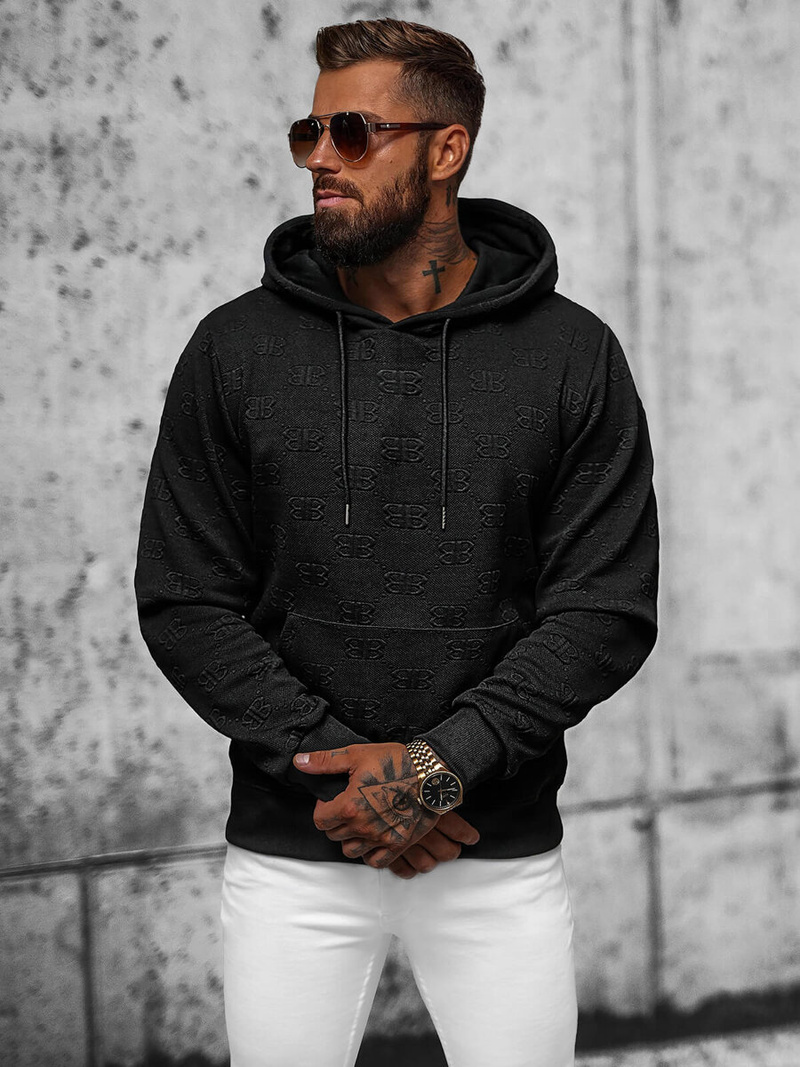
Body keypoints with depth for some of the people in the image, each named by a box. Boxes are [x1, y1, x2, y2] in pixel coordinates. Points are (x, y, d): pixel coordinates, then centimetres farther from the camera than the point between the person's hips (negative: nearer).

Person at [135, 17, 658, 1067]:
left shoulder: (571, 353, -2)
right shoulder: (235, 349, 0)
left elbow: (607, 608, -5)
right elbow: (184, 604, -1)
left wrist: (446, 761, -16)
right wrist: (333, 762, -12)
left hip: (504, 853, 0)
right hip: (288, 852, 1)